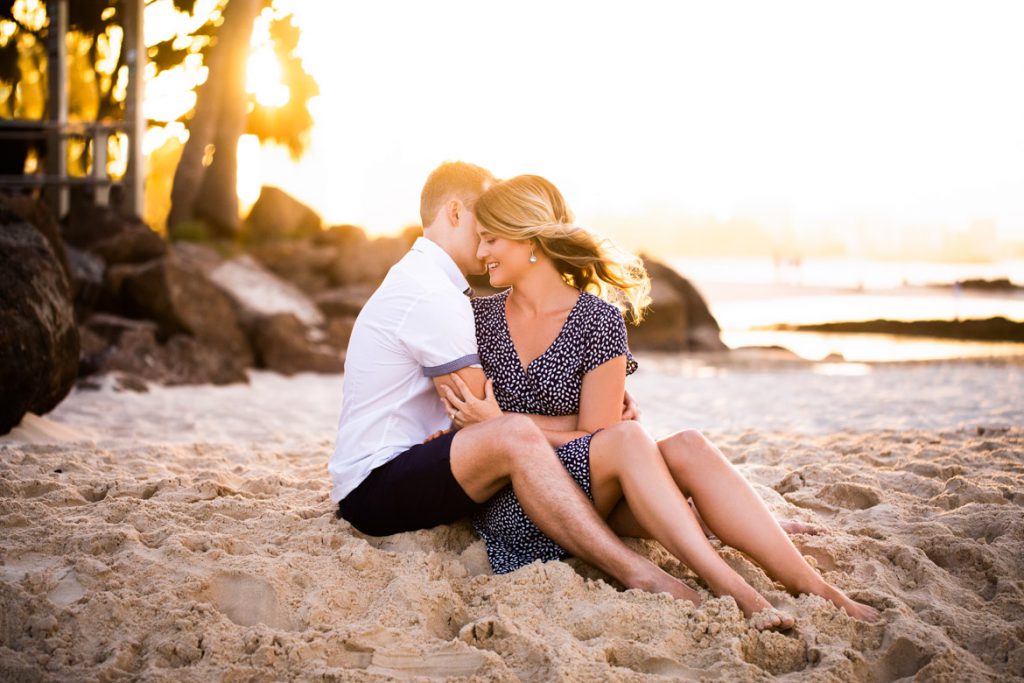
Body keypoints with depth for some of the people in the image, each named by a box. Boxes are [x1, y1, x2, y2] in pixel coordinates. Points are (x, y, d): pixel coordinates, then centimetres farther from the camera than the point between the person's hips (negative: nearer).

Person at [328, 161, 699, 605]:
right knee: (516, 437, -36)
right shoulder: (433, 297, -16)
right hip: (372, 491, -11)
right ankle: (638, 574, -43)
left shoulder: (418, 281, 18)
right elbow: (481, 416, -18)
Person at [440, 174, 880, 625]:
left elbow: (592, 434, -5)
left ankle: (815, 591, -38)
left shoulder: (598, 320, 0)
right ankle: (733, 594, -43)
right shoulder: (479, 317, 9)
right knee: (628, 438, -32)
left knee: (687, 448, -31)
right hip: (512, 510, -1)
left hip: (592, 497, 1)